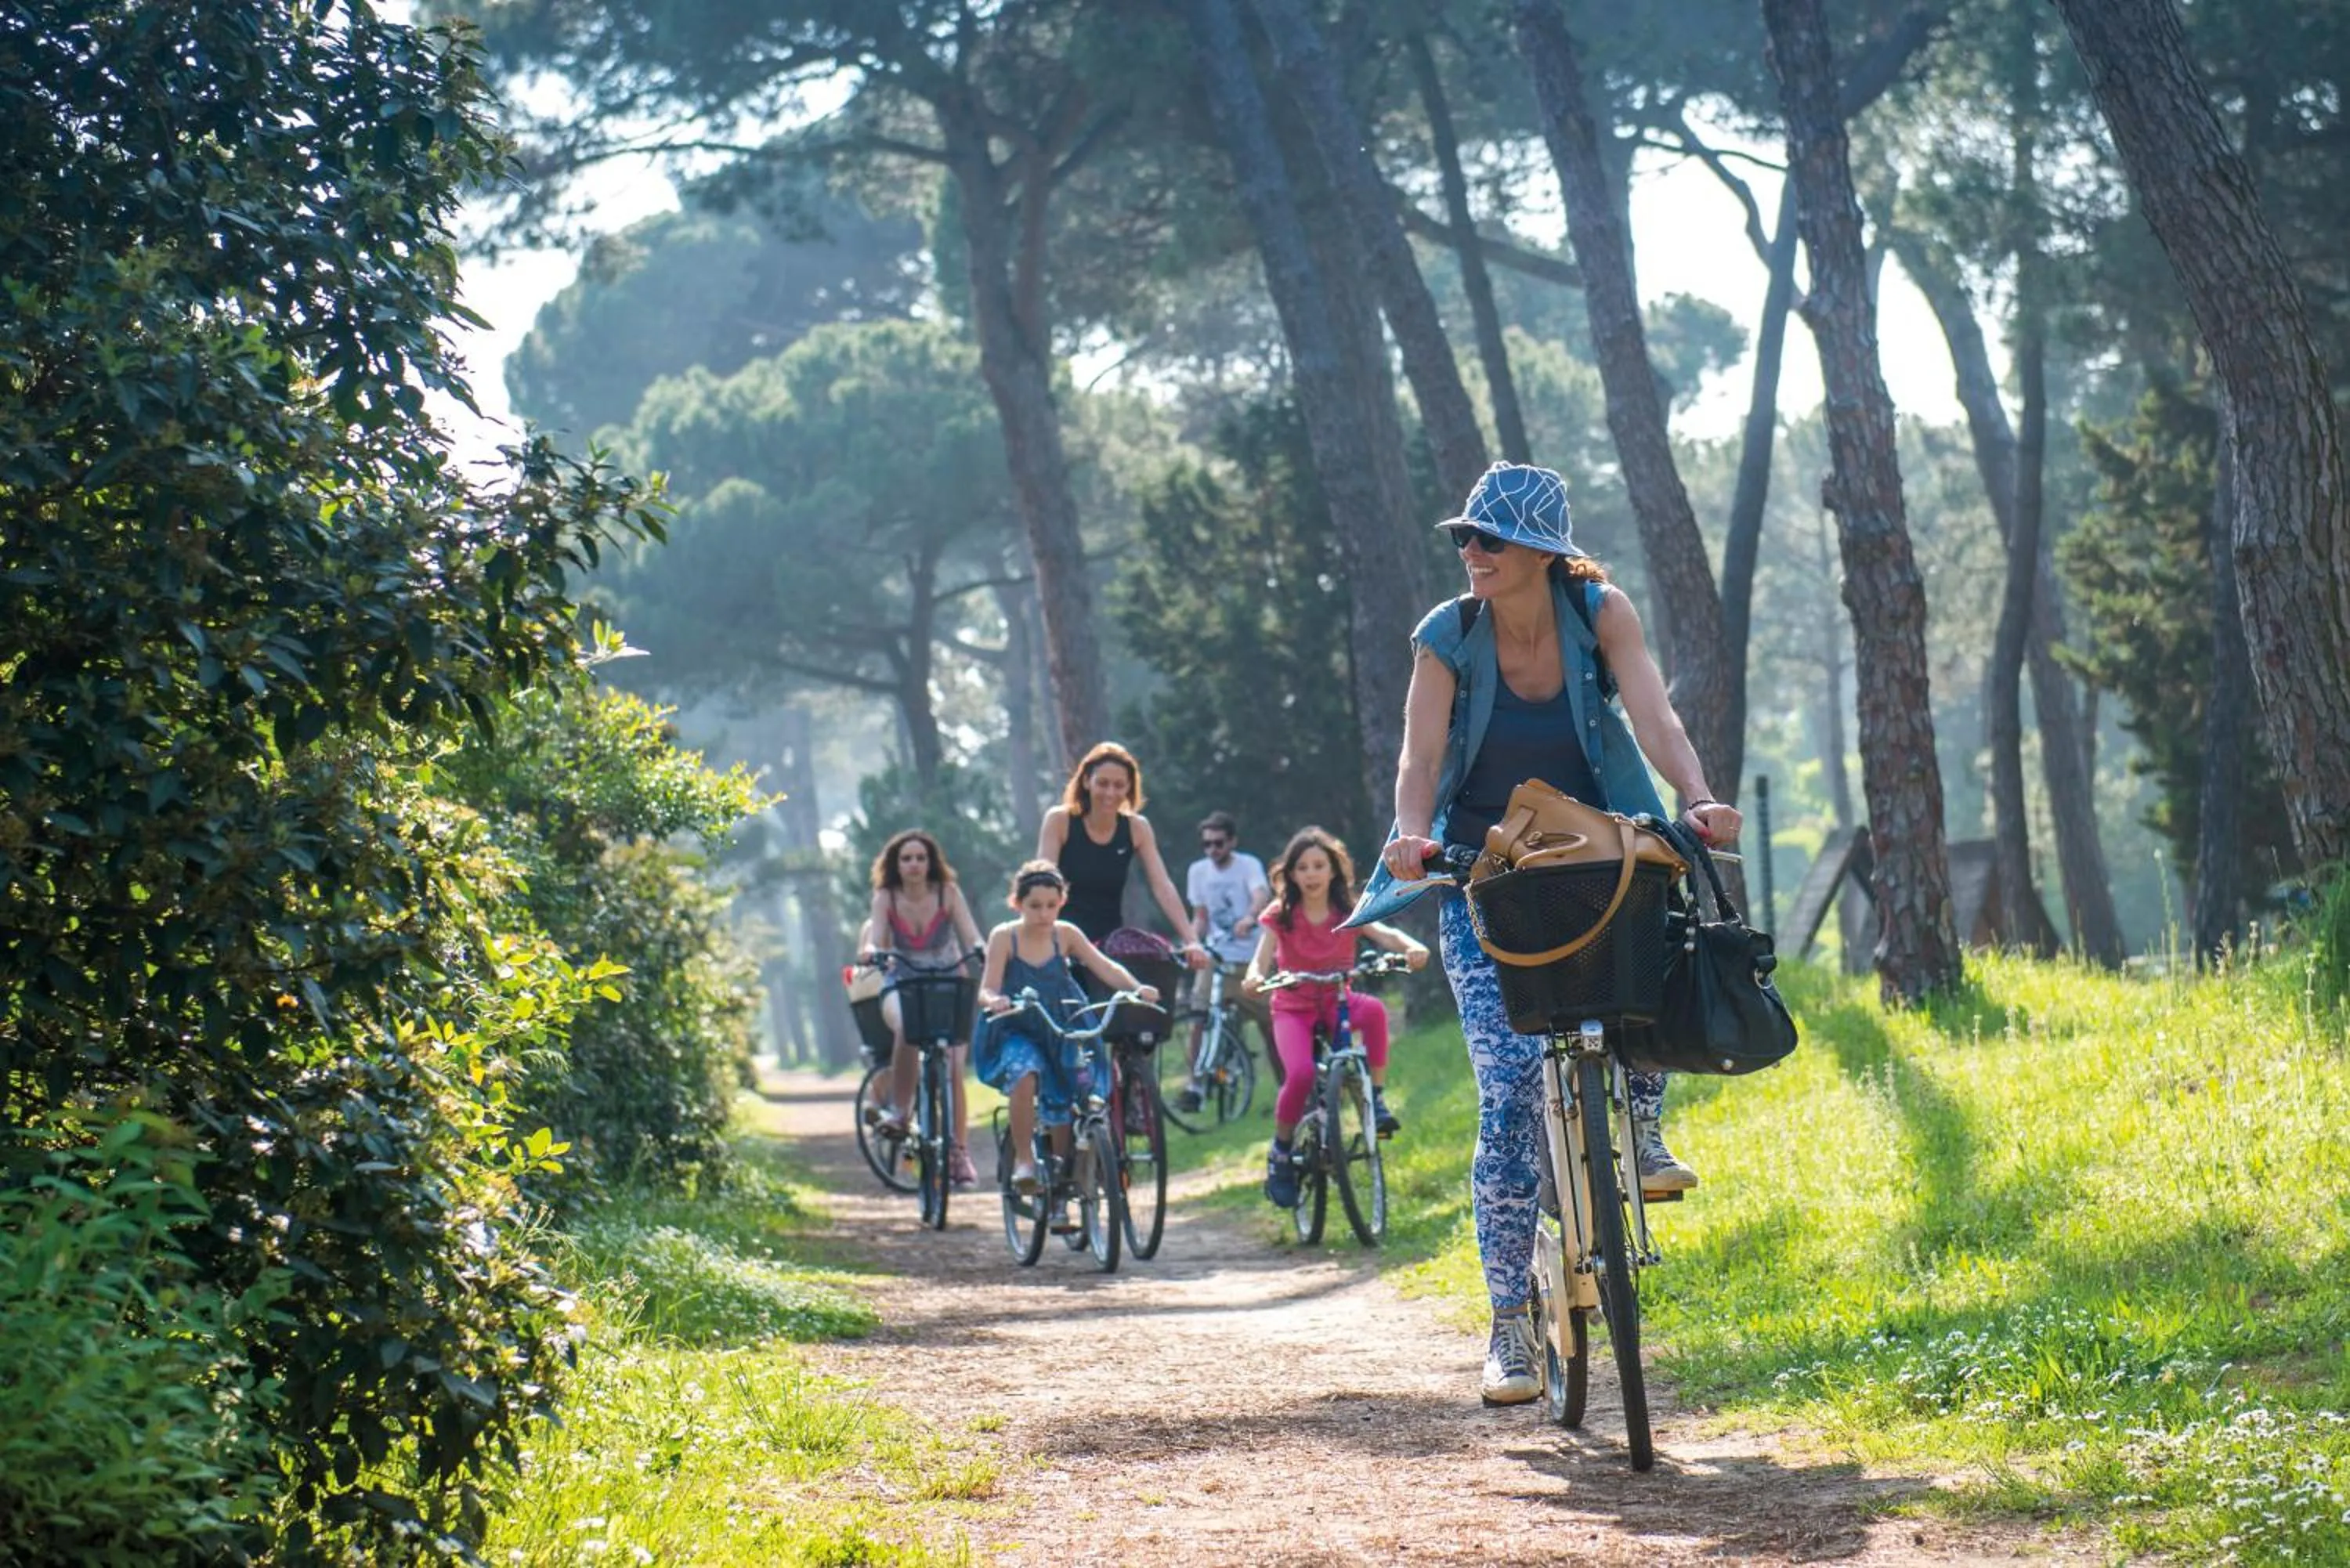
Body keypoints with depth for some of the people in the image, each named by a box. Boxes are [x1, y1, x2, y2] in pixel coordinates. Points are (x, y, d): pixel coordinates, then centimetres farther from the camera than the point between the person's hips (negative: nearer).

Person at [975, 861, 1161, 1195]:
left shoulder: (1065, 935, 1)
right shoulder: (1004, 937, -6)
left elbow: (1105, 967, -8)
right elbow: (986, 991, -14)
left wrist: (1136, 989, -27)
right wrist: (995, 1001, -38)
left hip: (1061, 1035, 3)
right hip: (1016, 1034, -3)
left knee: (1063, 1109, -3)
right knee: (1025, 1074, -34)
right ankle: (1023, 1160, -23)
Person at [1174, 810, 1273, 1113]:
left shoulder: (1249, 866, -5)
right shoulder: (1199, 871, 9)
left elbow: (1262, 895, -24)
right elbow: (1200, 917, 13)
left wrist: (1249, 918, -45)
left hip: (1250, 955, -3)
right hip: (1214, 954, 3)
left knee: (1269, 1021, -2)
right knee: (1199, 1017, -12)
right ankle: (1195, 1084, -5)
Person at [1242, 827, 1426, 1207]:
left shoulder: (1349, 915, -2)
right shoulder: (1281, 918, -4)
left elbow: (1385, 934, -19)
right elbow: (1263, 955, -18)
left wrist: (1411, 948, -42)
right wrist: (1254, 976, -43)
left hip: (1336, 1004, 1)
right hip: (1294, 1008, -1)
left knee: (1374, 1009, -35)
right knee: (1301, 1074, -30)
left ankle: (1377, 1097, -22)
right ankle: (1280, 1153, -7)